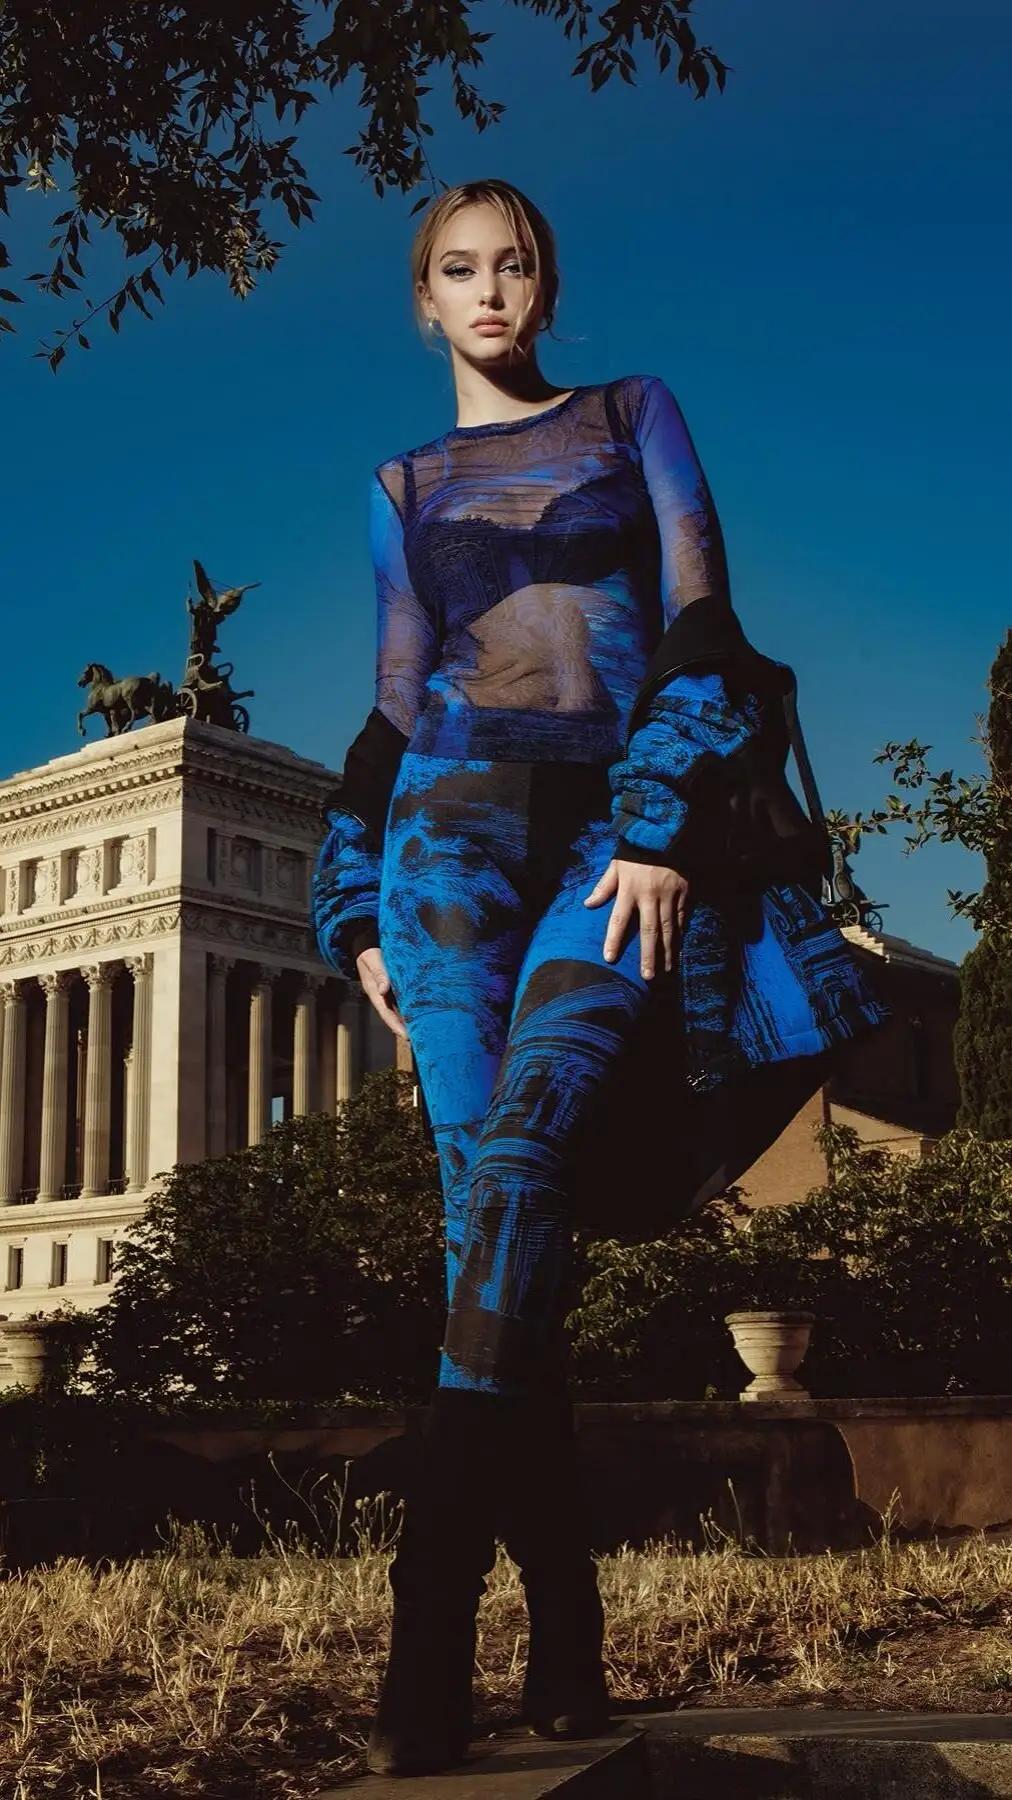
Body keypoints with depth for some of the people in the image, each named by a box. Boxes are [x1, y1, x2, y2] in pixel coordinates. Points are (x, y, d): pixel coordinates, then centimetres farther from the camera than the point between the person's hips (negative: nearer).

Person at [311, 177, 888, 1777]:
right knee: (482, 1186, -10)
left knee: (519, 1139, -24)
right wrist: (357, 913, 9)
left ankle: (430, 1641, -26)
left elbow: (703, 625, 4)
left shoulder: (635, 416, 16)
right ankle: (566, 1640, -5)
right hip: (455, 822, 3)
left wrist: (665, 833, -10)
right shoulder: (403, 489, 22)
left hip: (622, 831, -2)